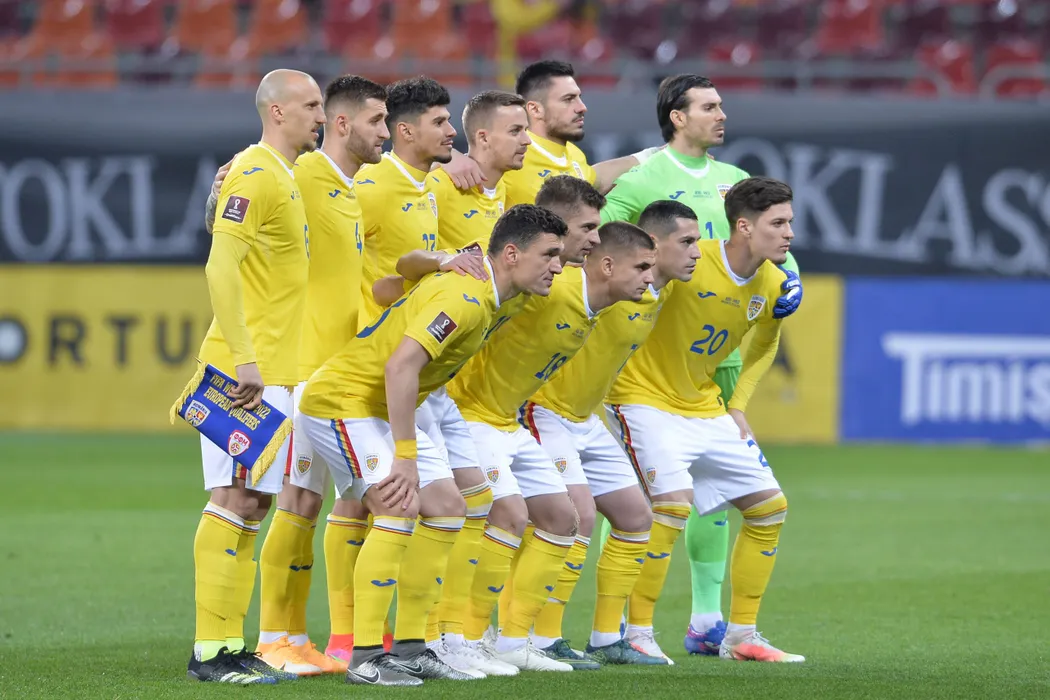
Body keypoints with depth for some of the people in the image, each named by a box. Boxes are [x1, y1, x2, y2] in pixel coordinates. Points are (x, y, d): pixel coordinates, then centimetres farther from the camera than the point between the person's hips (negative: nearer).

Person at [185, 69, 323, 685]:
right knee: (236, 501, -10)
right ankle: (211, 651, -10)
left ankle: (232, 645, 11)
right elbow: (220, 267, -21)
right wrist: (244, 359, -26)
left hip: (275, 373, 10)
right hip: (247, 372, -10)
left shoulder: (286, 177, 18)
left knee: (253, 502, 9)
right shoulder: (256, 176, -12)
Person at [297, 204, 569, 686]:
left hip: (382, 410, 11)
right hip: (342, 399, -11)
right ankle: (365, 658, -22)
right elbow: (400, 365, -32)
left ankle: (408, 648, 11)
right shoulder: (465, 297, -25)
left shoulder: (484, 297, 6)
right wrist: (406, 456, -30)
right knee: (399, 507, -24)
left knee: (447, 507, 8)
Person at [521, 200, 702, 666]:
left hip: (586, 418, 10)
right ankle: (544, 641, -12)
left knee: (636, 519, 10)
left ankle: (607, 639, 17)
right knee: (579, 514, -19)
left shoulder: (662, 292, 4)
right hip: (545, 410, -10)